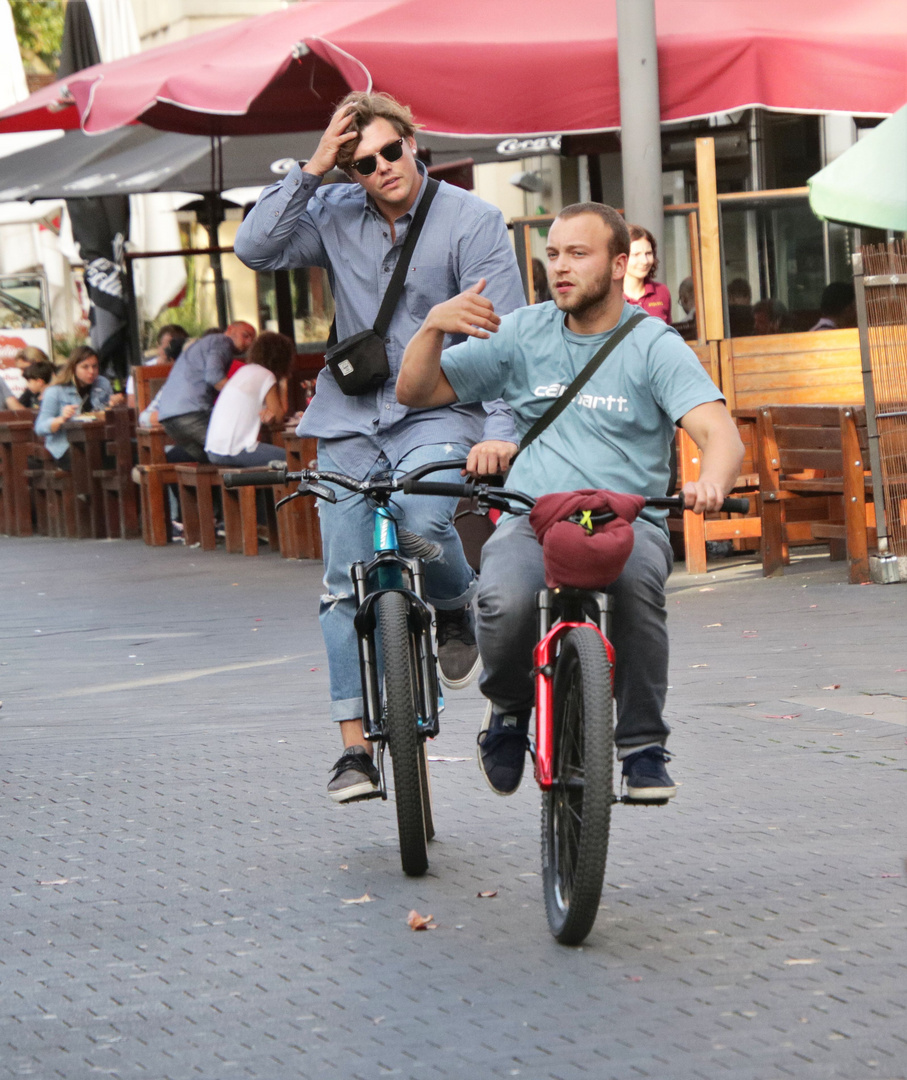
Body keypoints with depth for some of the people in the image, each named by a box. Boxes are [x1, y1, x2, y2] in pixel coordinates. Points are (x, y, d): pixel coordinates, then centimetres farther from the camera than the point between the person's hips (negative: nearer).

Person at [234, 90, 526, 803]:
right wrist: (311, 169, -11)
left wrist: (500, 429, -20)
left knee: (423, 519, -32)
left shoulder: (472, 221, -5)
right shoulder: (335, 215, 5)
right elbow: (256, 249, -7)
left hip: (439, 414, -3)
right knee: (346, 585, 0)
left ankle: (455, 612, 3)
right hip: (350, 421, 3)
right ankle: (356, 747, 6)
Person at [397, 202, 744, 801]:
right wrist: (434, 325, -8)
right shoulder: (524, 334, 10)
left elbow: (720, 433, -14)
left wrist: (710, 481, -38)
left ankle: (644, 746, -16)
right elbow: (417, 392, 13)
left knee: (637, 579, -37)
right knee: (506, 599, -33)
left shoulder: (654, 345, 1)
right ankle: (510, 707, 3)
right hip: (532, 521, 2)